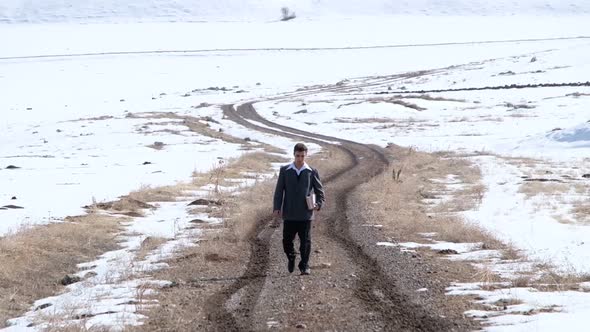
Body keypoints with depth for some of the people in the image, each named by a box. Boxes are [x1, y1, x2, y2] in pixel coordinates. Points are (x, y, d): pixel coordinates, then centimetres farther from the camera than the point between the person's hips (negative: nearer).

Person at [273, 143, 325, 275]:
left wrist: (319, 204, -11)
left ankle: (304, 265, 12)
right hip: (289, 214, 1)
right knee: (287, 240, 5)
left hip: (305, 214, -1)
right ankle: (291, 258, 32)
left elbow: (319, 190, 7)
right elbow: (279, 190, 4)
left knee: (305, 241, 0)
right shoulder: (285, 171, 3)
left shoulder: (312, 172, 2)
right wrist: (276, 207, -4)